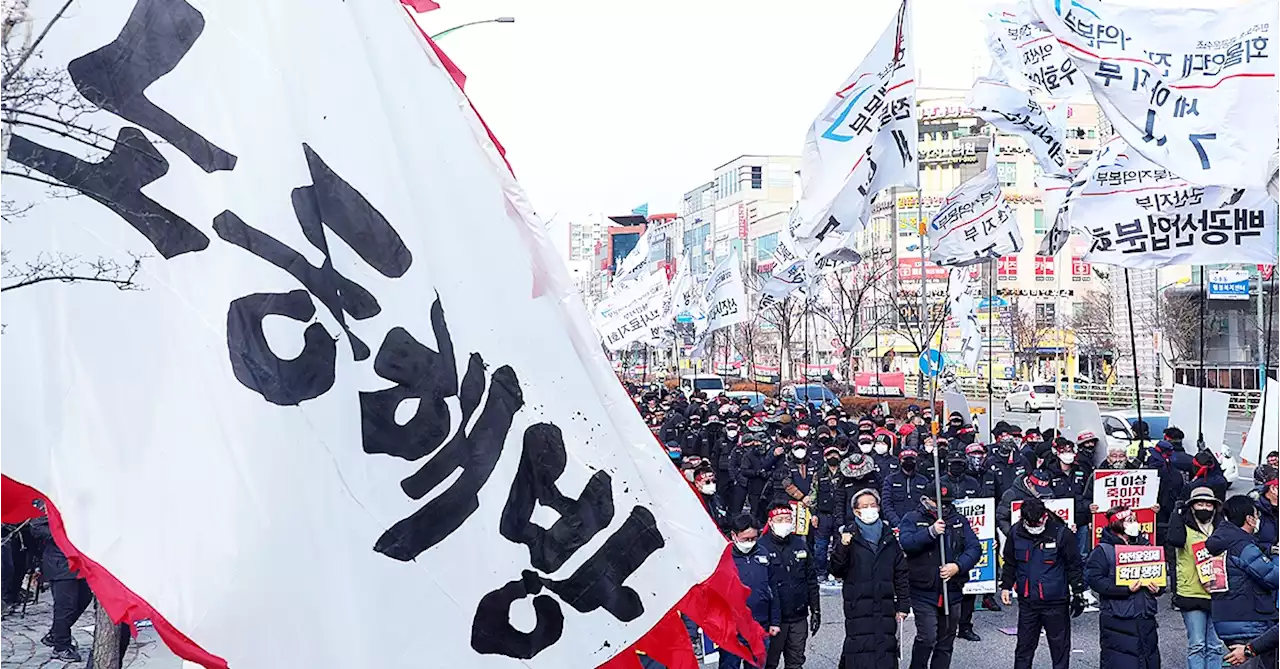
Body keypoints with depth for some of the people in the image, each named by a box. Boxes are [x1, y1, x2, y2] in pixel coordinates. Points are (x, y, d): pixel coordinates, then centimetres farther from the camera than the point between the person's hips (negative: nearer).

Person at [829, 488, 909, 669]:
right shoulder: (849, 536, 1)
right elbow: (837, 571, -6)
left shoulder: (889, 537, 12)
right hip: (858, 607, -3)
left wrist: (903, 605, 8)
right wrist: (842, 547, -21)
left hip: (885, 607, 3)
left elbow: (901, 574, 13)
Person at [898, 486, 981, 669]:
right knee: (927, 638, -14)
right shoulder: (912, 519, 0)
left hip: (952, 591, 4)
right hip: (923, 591, -4)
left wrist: (958, 566, -15)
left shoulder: (959, 520, 10)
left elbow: (975, 548, 1)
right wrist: (931, 532, -29)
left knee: (946, 642, 12)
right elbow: (906, 543, -17)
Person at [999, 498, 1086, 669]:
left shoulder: (1061, 533, -13)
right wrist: (1006, 586, 6)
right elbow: (1010, 563, 11)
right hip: (1027, 602, 3)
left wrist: (1078, 594, -4)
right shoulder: (1016, 532, -3)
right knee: (1024, 646, 12)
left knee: (1060, 647, 9)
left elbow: (1074, 566, -5)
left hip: (1056, 603, -3)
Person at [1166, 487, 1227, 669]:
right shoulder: (1185, 528, -2)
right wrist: (1179, 514, -13)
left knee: (1216, 646, 10)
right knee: (1197, 645, -2)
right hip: (1191, 594, -4)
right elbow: (1175, 540, -24)